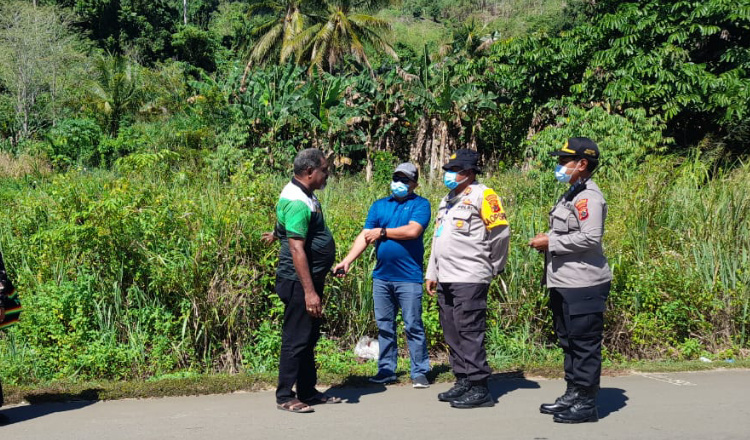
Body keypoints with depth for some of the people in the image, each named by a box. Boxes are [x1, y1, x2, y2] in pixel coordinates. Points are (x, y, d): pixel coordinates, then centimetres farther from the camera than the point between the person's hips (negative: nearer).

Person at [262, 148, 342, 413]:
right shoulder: (297, 202, -21)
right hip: (300, 282, -10)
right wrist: (309, 291, -30)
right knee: (296, 339, -3)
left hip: (310, 279, 10)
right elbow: (297, 249, -27)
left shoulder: (305, 194, 10)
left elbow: (285, 219, 31)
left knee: (309, 338, 15)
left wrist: (277, 234, 51)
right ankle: (285, 397, 6)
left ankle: (308, 392, 24)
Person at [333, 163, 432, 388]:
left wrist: (382, 232, -5)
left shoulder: (420, 204, 0)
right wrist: (347, 260, -7)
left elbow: (413, 231, -16)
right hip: (381, 276, 5)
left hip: (408, 277, -5)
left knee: (413, 326, -1)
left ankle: (420, 372, 7)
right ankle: (386, 370, 20)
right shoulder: (379, 205, 13)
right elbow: (365, 236, 5)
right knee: (384, 326, 11)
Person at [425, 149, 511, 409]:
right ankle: (463, 382, 21)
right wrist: (431, 273, 22)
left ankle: (479, 389, -3)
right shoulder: (448, 200, 21)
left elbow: (501, 232, -10)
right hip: (446, 280, 9)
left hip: (469, 280, -9)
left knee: (470, 334, -8)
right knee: (453, 335, 12)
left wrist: (495, 267, -1)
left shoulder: (481, 196, -7)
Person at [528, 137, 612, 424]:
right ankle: (573, 396, 29)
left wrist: (551, 243, -17)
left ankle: (586, 404, 6)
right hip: (564, 283, 11)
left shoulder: (588, 197, -14)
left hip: (583, 284, -11)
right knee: (569, 342, 17)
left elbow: (590, 237, -24)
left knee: (585, 345, -2)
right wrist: (548, 241, 9)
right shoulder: (570, 195, 17)